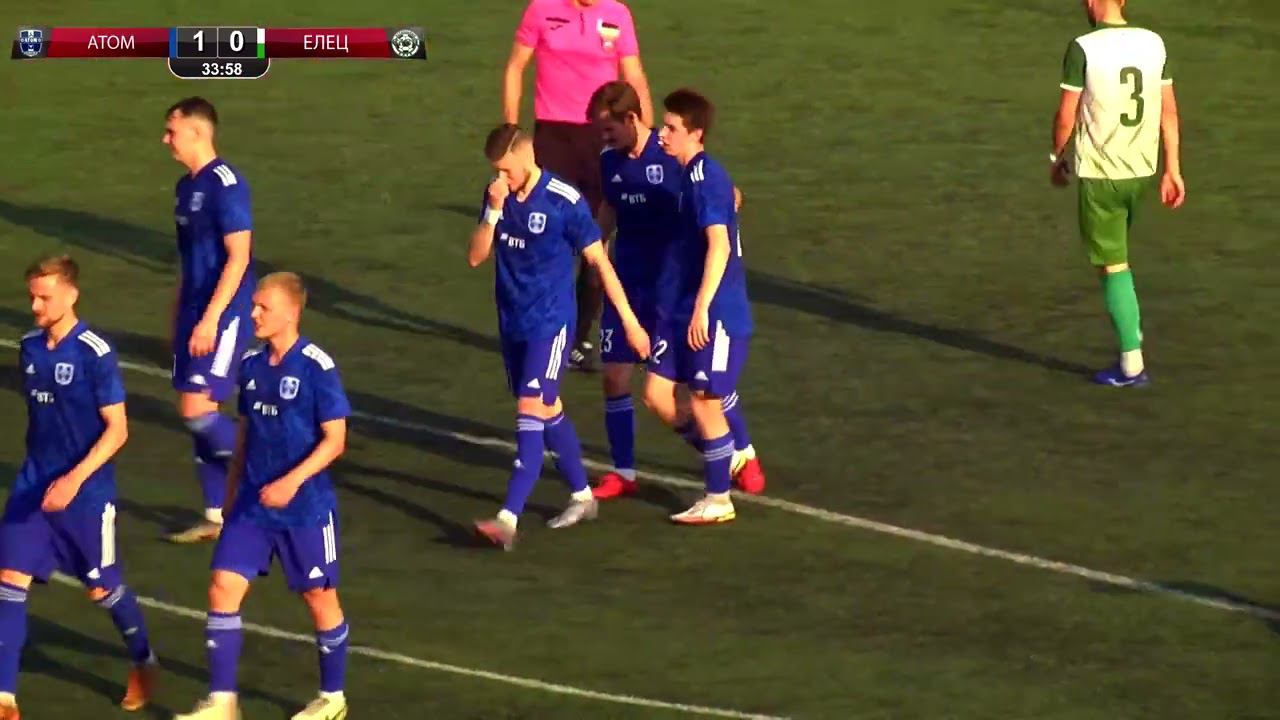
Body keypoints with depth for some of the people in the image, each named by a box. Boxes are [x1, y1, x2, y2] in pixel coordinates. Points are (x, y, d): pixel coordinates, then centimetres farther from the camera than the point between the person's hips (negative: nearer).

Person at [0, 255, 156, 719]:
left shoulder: (95, 354, -17)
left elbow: (117, 430, -16)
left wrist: (75, 479, -25)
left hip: (86, 493, -5)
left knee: (101, 588, 10)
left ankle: (143, 664, 38)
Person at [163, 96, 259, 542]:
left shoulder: (225, 185, -16)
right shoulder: (187, 186, 12)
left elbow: (238, 257, -20)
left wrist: (210, 319, -22)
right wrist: (180, 317, 21)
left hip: (223, 317, -9)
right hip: (193, 315, 9)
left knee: (197, 408, -14)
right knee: (197, 413, 8)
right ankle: (215, 517, 15)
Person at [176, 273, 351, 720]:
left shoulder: (316, 367, -14)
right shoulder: (251, 365, 5)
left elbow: (334, 440, -14)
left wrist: (293, 481, -24)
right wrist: (231, 493, 17)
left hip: (306, 507, -5)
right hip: (252, 505, 5)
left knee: (319, 597, 8)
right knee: (223, 587, -4)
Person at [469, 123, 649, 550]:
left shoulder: (564, 202, -15)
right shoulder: (497, 197, 1)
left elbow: (599, 260, -9)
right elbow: (475, 257, -2)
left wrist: (629, 320, -7)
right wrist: (493, 211, -18)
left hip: (550, 324, -7)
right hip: (512, 322, 7)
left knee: (531, 411, -14)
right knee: (548, 411, 17)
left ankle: (508, 519, -21)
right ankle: (582, 497, 33)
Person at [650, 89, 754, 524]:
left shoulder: (708, 179, -18)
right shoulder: (686, 176, 9)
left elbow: (719, 246, -26)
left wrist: (701, 308, -30)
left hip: (714, 315, -9)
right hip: (679, 310, 9)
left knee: (704, 402, 1)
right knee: (658, 394, 7)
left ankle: (718, 501, 14)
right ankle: (727, 454, 25)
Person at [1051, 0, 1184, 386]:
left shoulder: (1083, 49, -13)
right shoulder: (1153, 43, 2)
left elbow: (1066, 116, -9)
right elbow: (1168, 111, 6)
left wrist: (1057, 158, 8)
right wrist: (1172, 170, 11)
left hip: (1100, 174, -5)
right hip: (1141, 170, 5)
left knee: (1113, 267, 0)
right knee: (1118, 258, 26)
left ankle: (1132, 364, -1)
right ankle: (1131, 336, 23)